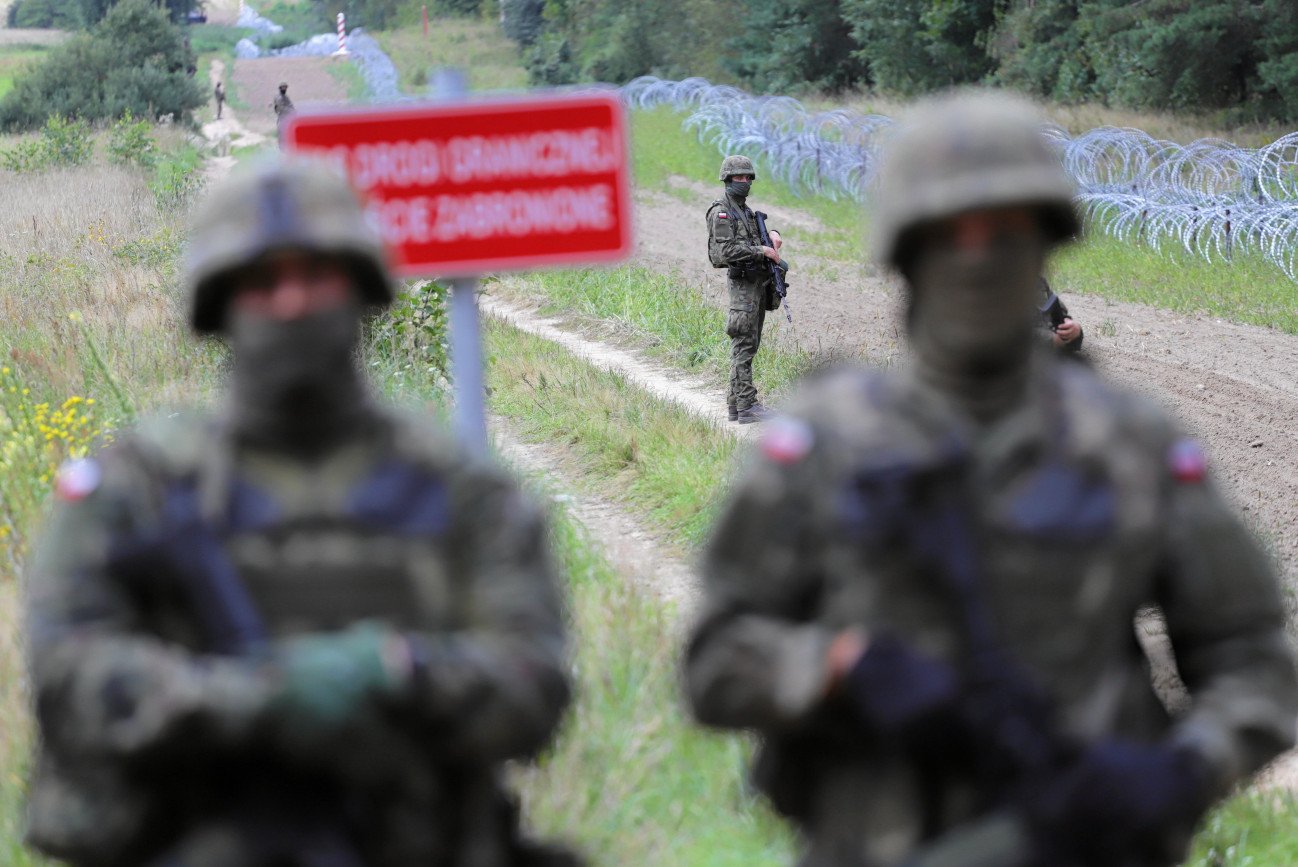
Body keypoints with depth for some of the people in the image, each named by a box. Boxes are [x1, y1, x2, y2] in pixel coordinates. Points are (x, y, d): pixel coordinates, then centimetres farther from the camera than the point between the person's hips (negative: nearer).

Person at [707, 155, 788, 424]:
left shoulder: (745, 210, 18)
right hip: (743, 283, -9)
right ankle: (747, 406, -15)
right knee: (743, 345, -11)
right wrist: (761, 251, -19)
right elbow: (726, 250, -19)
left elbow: (758, 237, 24)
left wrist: (772, 234, 1)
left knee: (748, 345, 10)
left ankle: (735, 405, 14)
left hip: (758, 285, 9)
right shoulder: (721, 212, -9)